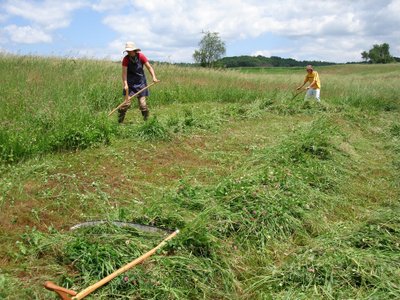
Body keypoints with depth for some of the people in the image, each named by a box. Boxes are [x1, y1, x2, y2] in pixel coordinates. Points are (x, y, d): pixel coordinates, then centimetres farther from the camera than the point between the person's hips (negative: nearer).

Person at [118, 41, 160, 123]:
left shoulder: (141, 56, -8)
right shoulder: (126, 59, -11)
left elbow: (149, 67, -9)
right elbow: (124, 72, -16)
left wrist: (154, 77, -23)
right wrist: (125, 84, -28)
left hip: (141, 82, 1)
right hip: (130, 83, -1)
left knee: (142, 103, 0)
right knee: (127, 102, -9)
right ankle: (119, 121, 3)